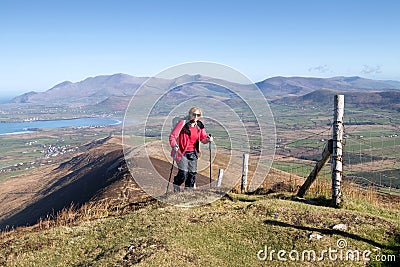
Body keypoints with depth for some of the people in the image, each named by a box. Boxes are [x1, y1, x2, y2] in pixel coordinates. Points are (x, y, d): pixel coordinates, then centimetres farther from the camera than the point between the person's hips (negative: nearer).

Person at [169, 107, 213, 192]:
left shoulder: (199, 126, 5)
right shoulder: (183, 123, -11)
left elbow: (203, 138, 13)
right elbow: (172, 135, -11)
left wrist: (208, 139, -10)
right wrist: (174, 145, -27)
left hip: (193, 153, 6)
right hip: (182, 152, -5)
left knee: (192, 173, 7)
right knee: (183, 173, -14)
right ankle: (176, 186, 12)